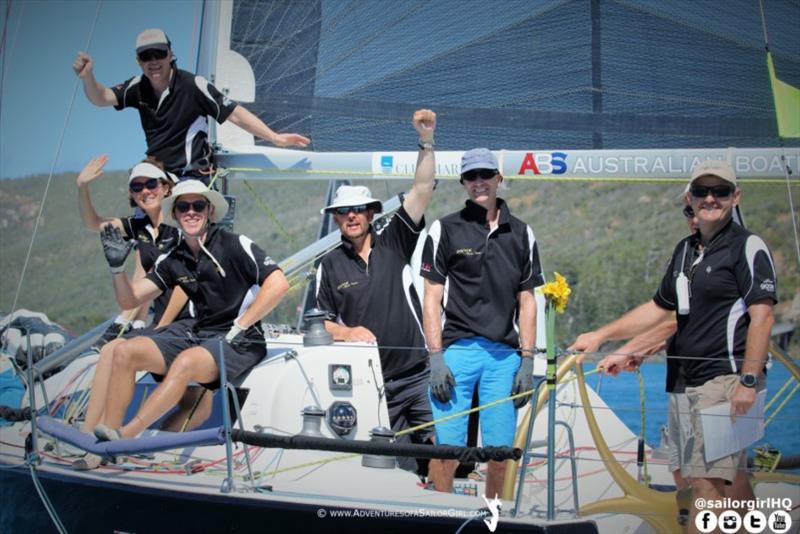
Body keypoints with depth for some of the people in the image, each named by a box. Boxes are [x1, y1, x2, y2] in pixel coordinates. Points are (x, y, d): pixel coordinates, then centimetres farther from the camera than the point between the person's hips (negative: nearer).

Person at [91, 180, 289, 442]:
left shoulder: (235, 245, -8)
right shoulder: (172, 260, 9)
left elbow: (278, 284, -17)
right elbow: (130, 299, 11)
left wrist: (239, 327, -15)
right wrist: (117, 267, -9)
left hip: (238, 340, -7)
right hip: (197, 332, 7)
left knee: (186, 362, -35)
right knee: (125, 352, -9)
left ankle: (124, 437, -27)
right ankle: (106, 435, -13)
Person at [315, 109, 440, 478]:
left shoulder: (395, 243, 3)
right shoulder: (330, 265, 6)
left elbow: (422, 190, -5)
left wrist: (427, 141, -14)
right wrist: (346, 332, -11)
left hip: (418, 373, 0)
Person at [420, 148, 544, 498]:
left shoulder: (521, 234, 12)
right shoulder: (445, 229, 4)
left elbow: (526, 302, 13)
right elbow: (432, 298, 1)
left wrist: (528, 361, 6)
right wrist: (436, 357, -7)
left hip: (504, 355, 3)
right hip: (456, 350, -2)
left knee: (500, 452, 6)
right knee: (448, 450, -3)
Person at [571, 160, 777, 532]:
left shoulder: (748, 246, -7)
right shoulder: (685, 249, 16)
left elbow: (762, 316, -14)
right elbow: (658, 308, 21)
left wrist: (748, 381, -21)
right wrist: (600, 336, 16)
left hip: (728, 379, -8)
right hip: (696, 381, 8)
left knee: (705, 479, -12)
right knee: (730, 474, 16)